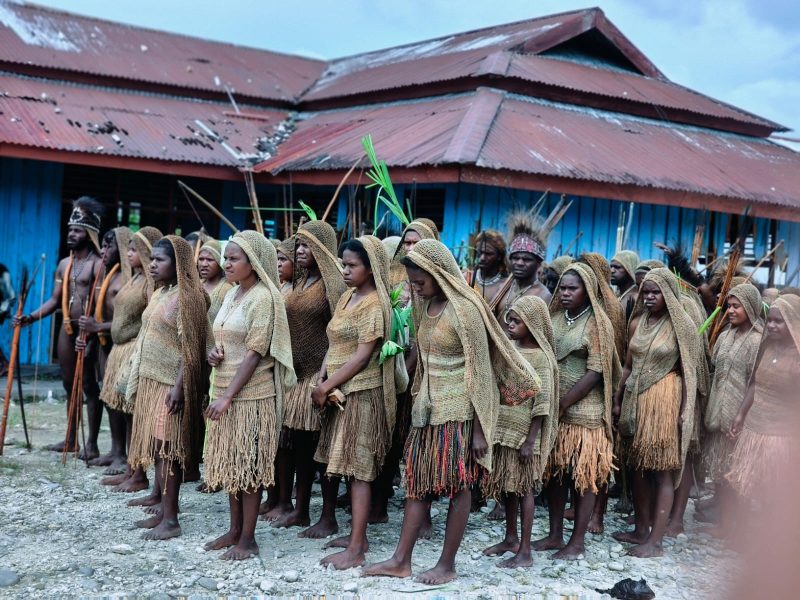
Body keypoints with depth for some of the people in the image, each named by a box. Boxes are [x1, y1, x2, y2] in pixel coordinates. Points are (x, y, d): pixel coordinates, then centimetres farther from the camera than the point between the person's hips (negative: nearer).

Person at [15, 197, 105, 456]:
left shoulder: (98, 264, -9)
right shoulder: (64, 264, 13)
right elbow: (54, 300, 14)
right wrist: (32, 317, -1)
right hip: (67, 328, 7)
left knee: (89, 384, -4)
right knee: (69, 384, 12)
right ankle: (71, 439, 20)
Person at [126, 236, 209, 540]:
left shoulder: (186, 297, -13)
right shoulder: (158, 294, 13)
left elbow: (191, 348, -17)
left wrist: (179, 386, -21)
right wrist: (138, 381, 17)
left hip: (170, 383, -9)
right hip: (151, 380, 9)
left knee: (167, 448, -6)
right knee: (156, 447, 11)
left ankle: (171, 519, 0)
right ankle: (163, 510, 19)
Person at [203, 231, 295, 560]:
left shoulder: (262, 297, -13)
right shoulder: (232, 294, 11)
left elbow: (255, 353, -17)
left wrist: (228, 396, -19)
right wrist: (213, 352, -1)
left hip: (251, 394, -8)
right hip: (225, 391, 8)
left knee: (249, 464, -1)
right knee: (230, 462, 14)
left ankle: (248, 539, 7)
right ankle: (235, 530, 25)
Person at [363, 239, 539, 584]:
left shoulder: (464, 309, -15)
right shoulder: (427, 306, 8)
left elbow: (480, 371, -15)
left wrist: (480, 429, -16)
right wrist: (419, 404, 15)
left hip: (459, 409, -8)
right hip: (428, 406, 8)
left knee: (458, 485, 3)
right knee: (418, 482, 9)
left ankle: (447, 564, 12)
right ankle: (401, 561, 15)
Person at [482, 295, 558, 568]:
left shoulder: (541, 357, -14)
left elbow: (542, 404, -16)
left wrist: (530, 440, -18)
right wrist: (494, 429, 13)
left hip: (524, 432, -7)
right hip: (504, 428, 7)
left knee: (523, 488, -1)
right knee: (506, 485, 15)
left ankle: (525, 551, 5)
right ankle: (510, 539, 30)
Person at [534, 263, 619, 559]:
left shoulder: (597, 324, -9)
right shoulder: (555, 317, 8)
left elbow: (595, 373, -14)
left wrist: (563, 405, -15)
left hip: (584, 410, -6)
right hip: (554, 409, 6)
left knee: (583, 475, 3)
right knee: (555, 472, 11)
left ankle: (577, 541, 11)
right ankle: (555, 535, 22)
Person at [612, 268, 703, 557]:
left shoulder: (682, 326, -6)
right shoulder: (637, 322, 9)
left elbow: (688, 371, -6)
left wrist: (685, 410, -11)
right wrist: (618, 401, 11)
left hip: (664, 401, -6)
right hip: (635, 398, 6)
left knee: (663, 471, -1)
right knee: (638, 467, 11)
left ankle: (655, 540, 2)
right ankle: (641, 530, 23)